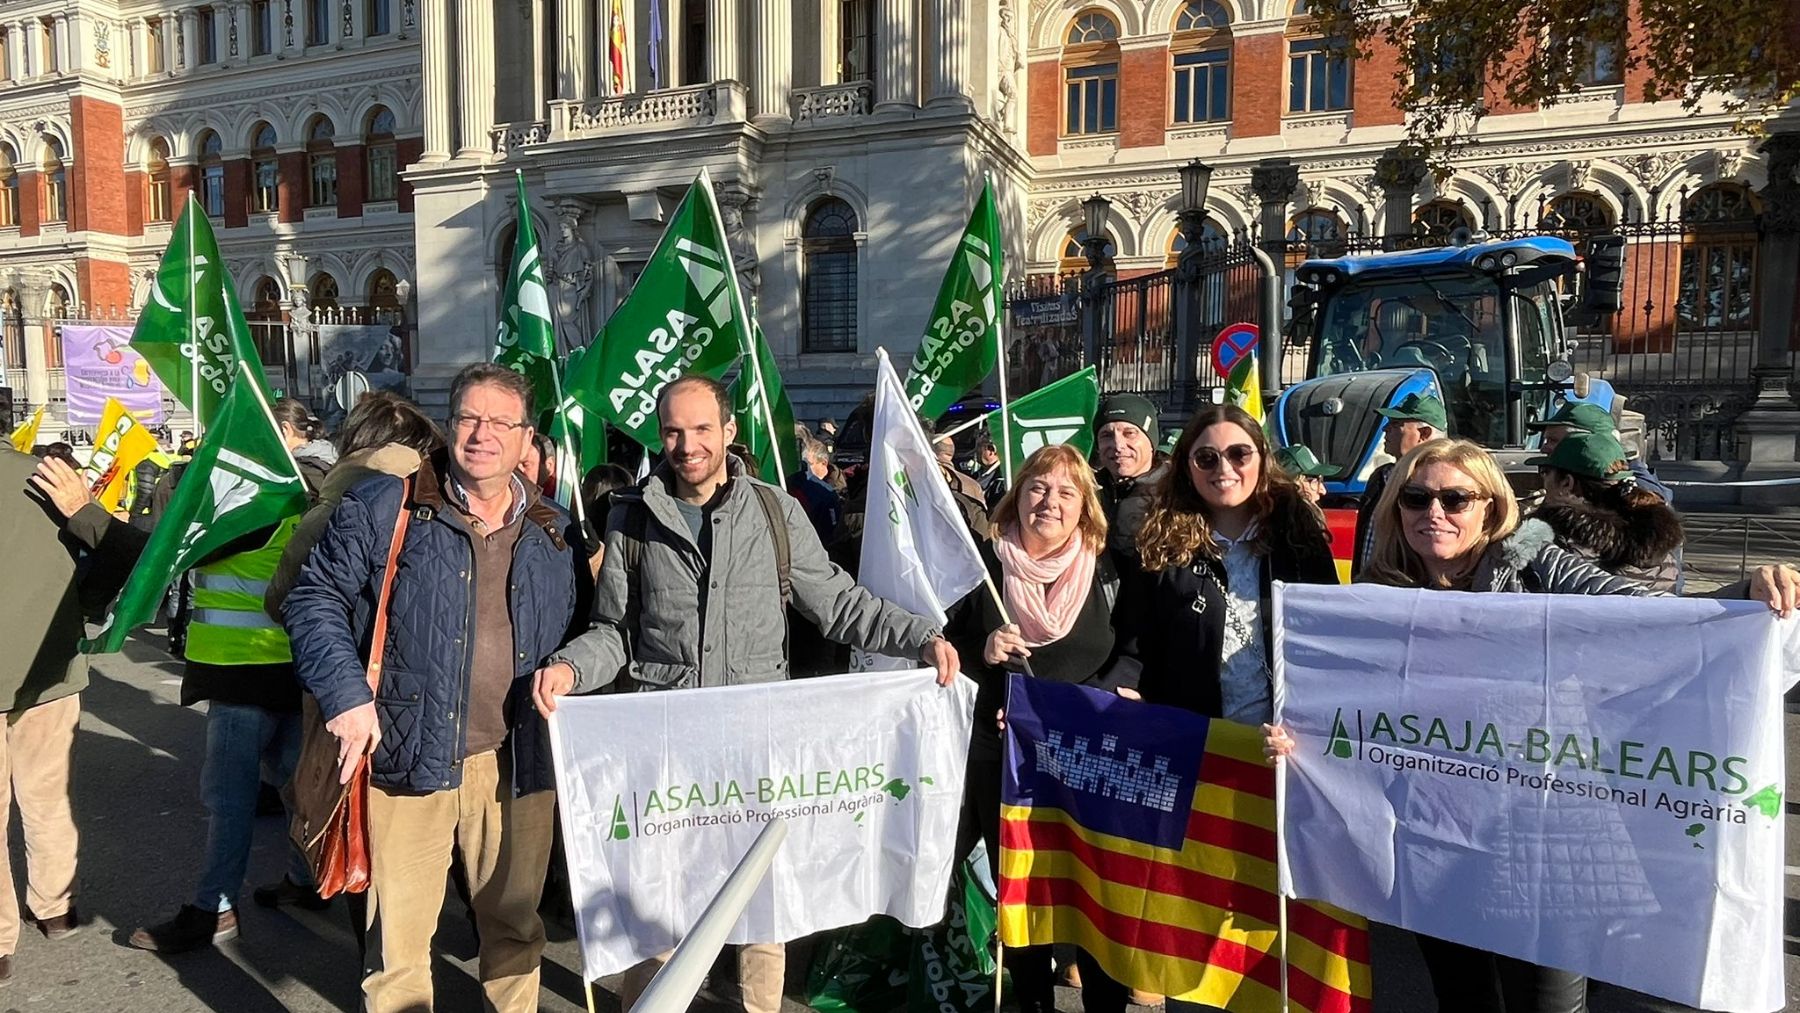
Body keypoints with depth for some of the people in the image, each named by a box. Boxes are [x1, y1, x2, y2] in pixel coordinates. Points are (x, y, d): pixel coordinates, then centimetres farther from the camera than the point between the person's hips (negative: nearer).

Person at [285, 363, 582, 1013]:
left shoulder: (554, 533, 8)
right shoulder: (383, 509, -3)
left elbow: (578, 635, 16)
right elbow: (316, 598, -1)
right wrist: (345, 691, -11)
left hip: (517, 764, 3)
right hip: (410, 755, -2)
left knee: (516, 923, 17)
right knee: (399, 931, 8)